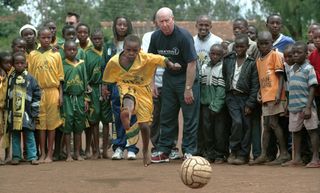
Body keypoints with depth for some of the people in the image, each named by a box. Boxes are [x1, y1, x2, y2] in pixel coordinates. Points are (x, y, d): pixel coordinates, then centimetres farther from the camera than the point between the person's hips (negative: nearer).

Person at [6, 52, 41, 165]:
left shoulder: (30, 79, 0)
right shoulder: (10, 78, 5)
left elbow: (37, 95, 1)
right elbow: (6, 95, 11)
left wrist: (34, 112, -2)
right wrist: (7, 109, 7)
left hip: (27, 112, -2)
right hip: (13, 112, 2)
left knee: (29, 135, 1)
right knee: (15, 135, 6)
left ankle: (32, 156, 4)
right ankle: (16, 156, 13)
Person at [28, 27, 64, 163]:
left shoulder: (56, 55, 5)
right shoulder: (33, 55, 5)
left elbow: (60, 76, 6)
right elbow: (30, 76, 5)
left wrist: (61, 94, 0)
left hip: (53, 91, 0)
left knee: (52, 123, 2)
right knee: (40, 123, 3)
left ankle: (50, 154, 8)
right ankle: (42, 154, 10)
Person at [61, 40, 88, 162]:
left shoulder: (81, 64, 9)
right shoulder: (62, 64, 0)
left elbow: (85, 82, 11)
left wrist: (86, 99, 8)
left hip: (79, 97, 3)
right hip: (67, 98, -3)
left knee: (79, 126, 7)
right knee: (67, 126, -2)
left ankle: (77, 153, 14)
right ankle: (68, 154, 3)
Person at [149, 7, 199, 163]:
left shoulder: (184, 36, -20)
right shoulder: (156, 37, -3)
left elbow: (192, 63, -20)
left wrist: (188, 88, -21)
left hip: (187, 78, -5)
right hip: (168, 78, 5)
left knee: (190, 116, -3)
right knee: (166, 116, 7)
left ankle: (189, 151, 4)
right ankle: (163, 151, 13)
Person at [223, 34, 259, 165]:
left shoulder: (252, 63, -3)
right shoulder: (228, 60, 6)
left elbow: (255, 85, -4)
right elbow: (224, 77, 14)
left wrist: (250, 104, -9)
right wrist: (225, 93, 5)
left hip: (245, 97, -1)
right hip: (232, 96, 1)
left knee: (246, 126, 0)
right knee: (237, 122, -15)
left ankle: (243, 155, 9)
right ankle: (234, 151, -1)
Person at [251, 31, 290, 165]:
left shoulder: (275, 55, -3)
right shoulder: (258, 60, 18)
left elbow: (280, 75, -8)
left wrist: (278, 93, -17)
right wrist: (259, 92, 8)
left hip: (274, 96, -7)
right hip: (265, 97, 7)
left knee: (273, 123, -10)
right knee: (266, 125, 7)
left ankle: (284, 153, -3)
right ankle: (263, 154, 8)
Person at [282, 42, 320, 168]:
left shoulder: (308, 69, -8)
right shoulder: (292, 69, 12)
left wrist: (308, 107, -18)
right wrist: (288, 105, 17)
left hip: (305, 106, -7)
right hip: (294, 106, 7)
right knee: (295, 131, 11)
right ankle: (297, 158, 20)